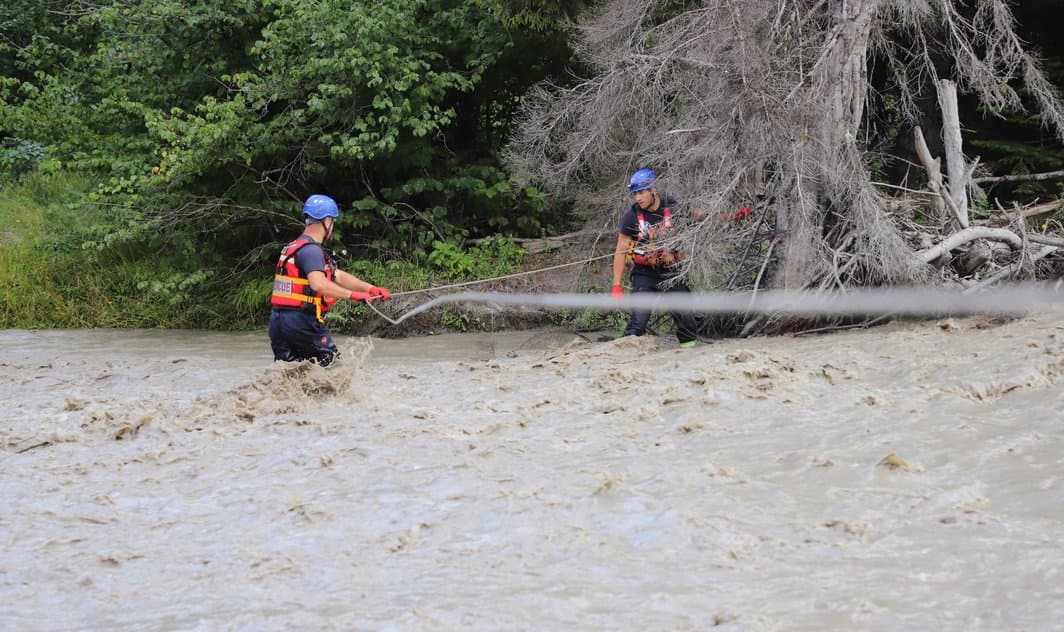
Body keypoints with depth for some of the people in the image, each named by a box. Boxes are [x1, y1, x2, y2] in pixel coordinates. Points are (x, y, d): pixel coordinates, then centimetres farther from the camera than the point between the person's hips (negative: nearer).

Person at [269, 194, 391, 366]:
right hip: (302, 323, -9)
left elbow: (338, 276, 21)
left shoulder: (295, 248, 21)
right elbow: (319, 284, -31)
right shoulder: (311, 250, -12)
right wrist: (353, 295, -25)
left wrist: (371, 289, 17)